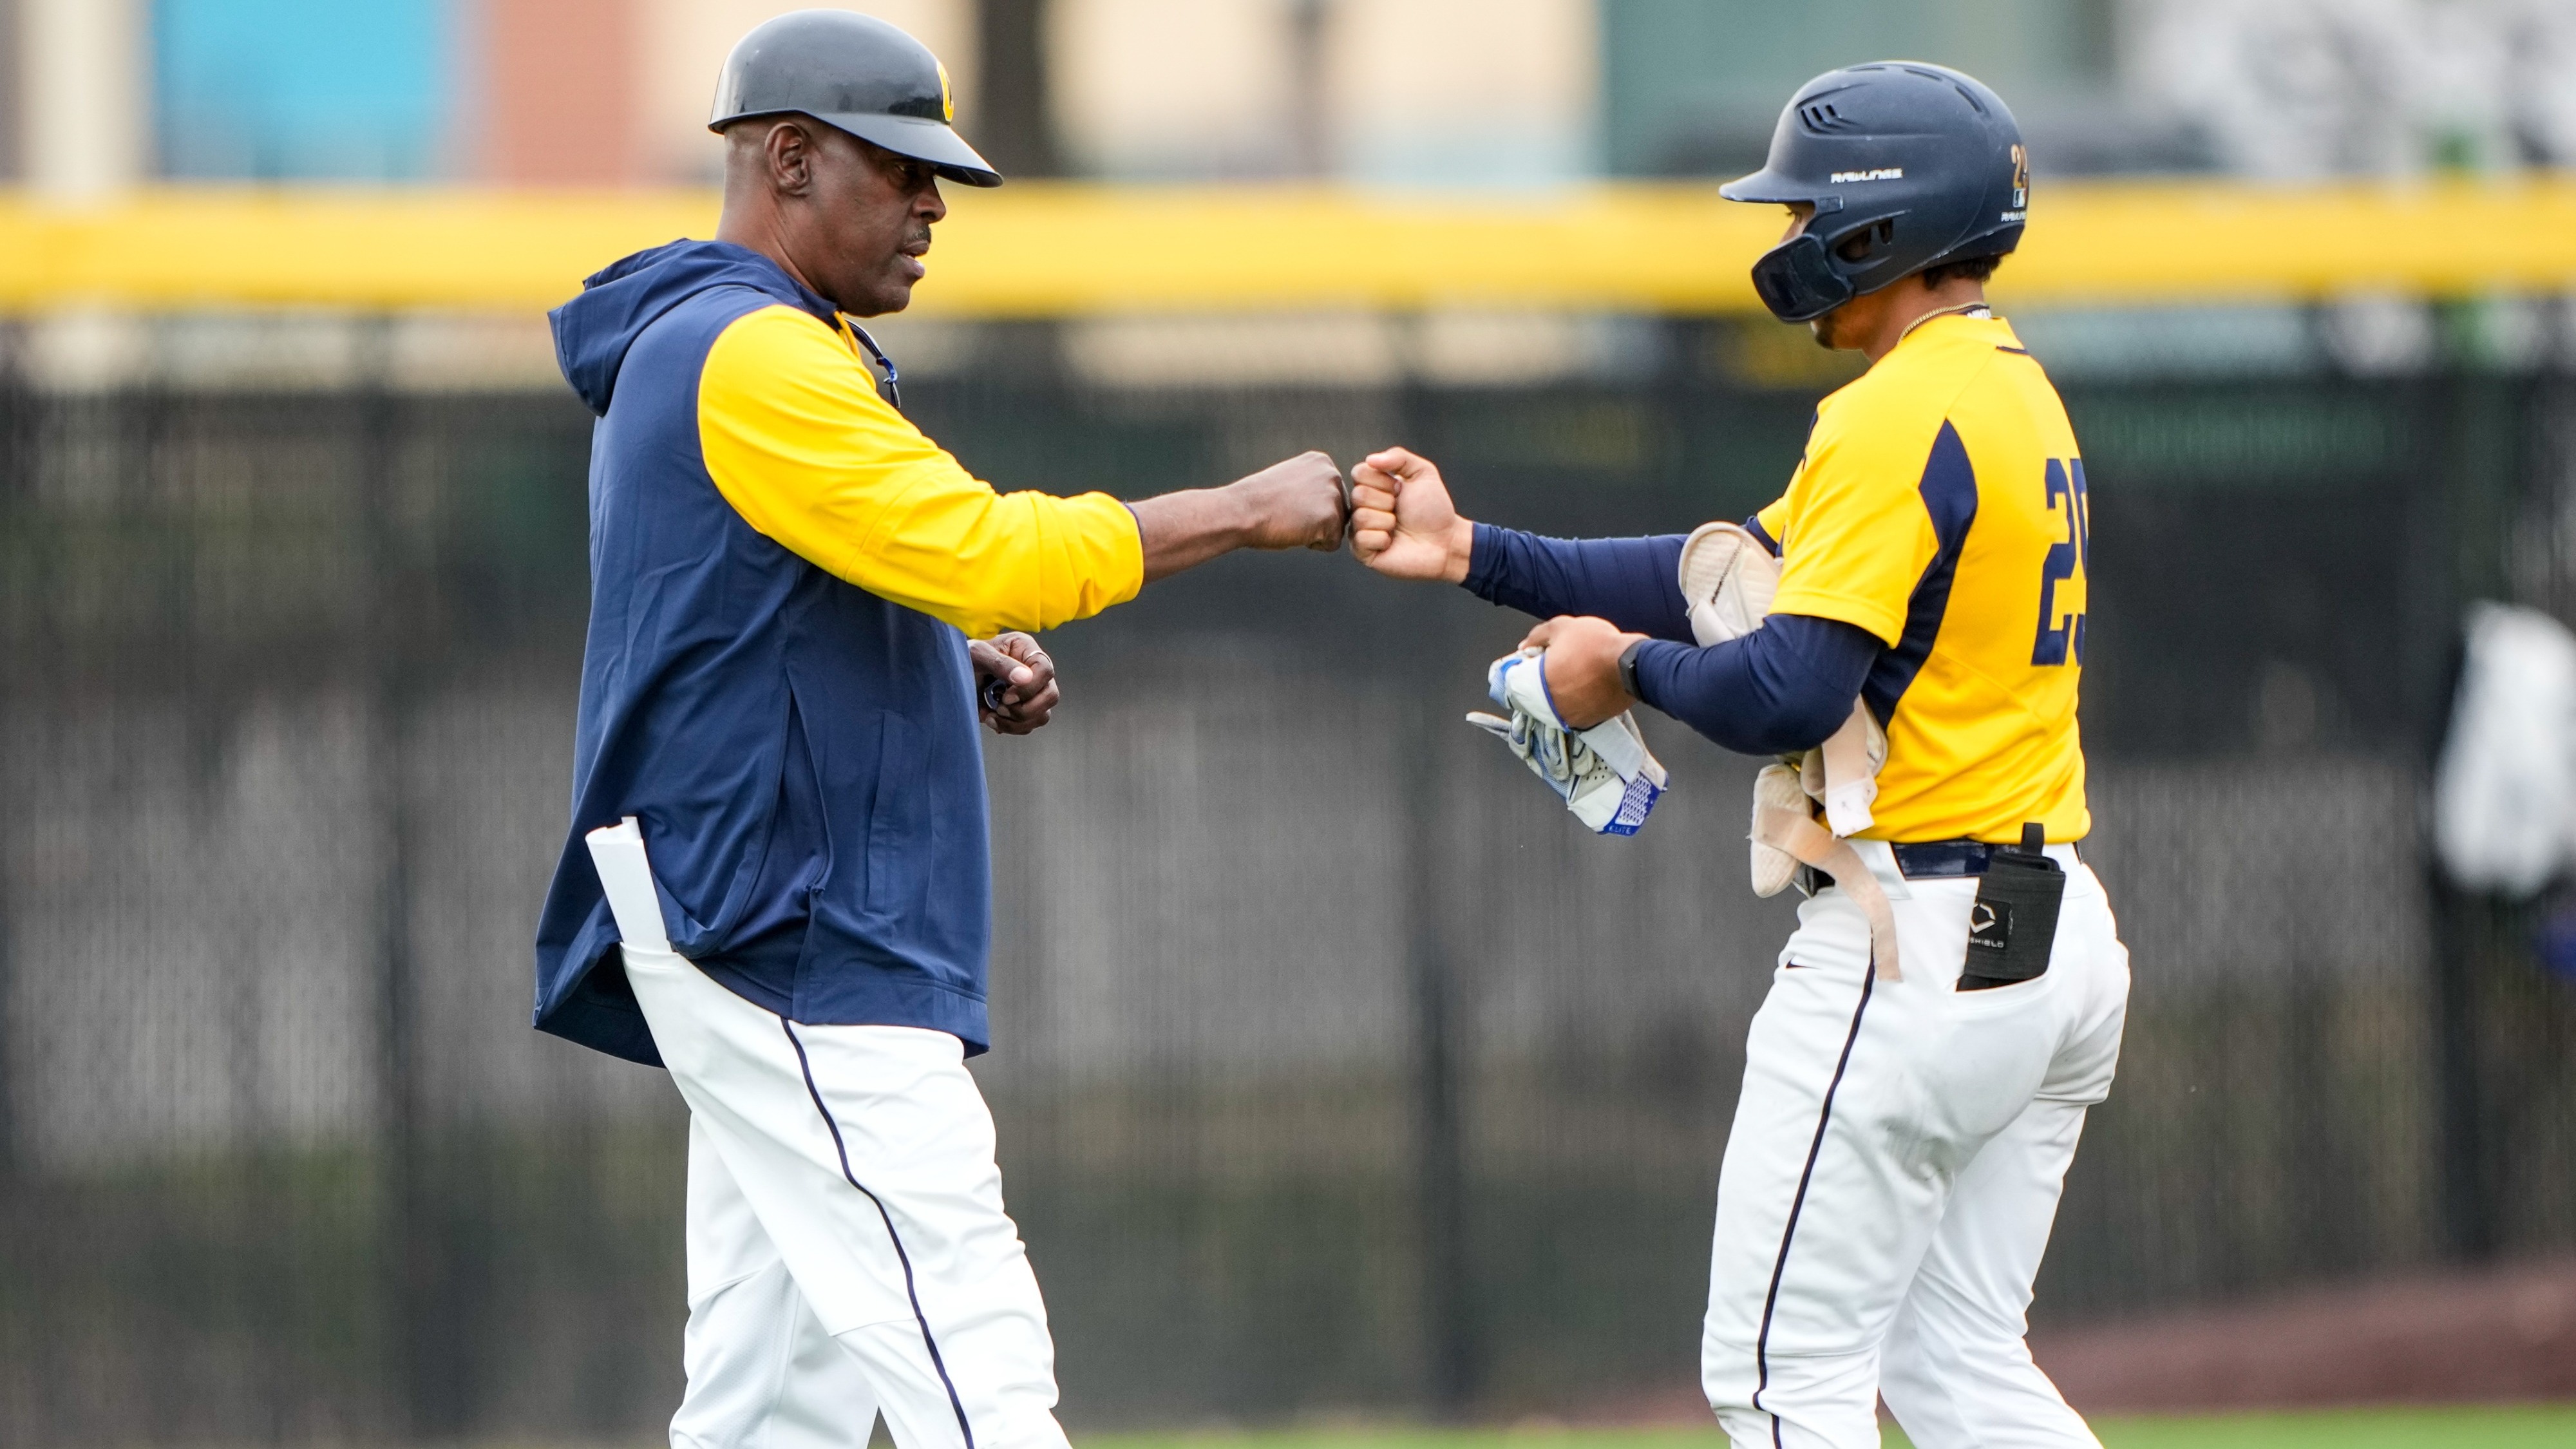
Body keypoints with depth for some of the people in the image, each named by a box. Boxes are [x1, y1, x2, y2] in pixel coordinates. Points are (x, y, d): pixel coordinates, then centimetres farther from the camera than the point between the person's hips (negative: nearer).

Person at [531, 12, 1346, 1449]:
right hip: (790, 951, -11)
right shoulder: (755, 359, -14)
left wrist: (962, 666, 11)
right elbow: (976, 546, -22)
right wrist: (1246, 509, -14)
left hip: (770, 939, 11)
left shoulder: (692, 351, 20)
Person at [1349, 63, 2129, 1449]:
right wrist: (1473, 553, 12)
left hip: (1917, 947, -10)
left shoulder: (1901, 416, -16)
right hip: (2054, 937, 10)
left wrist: (1630, 664, -4)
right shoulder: (2015, 395, 16)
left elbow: (1786, 692, -24)